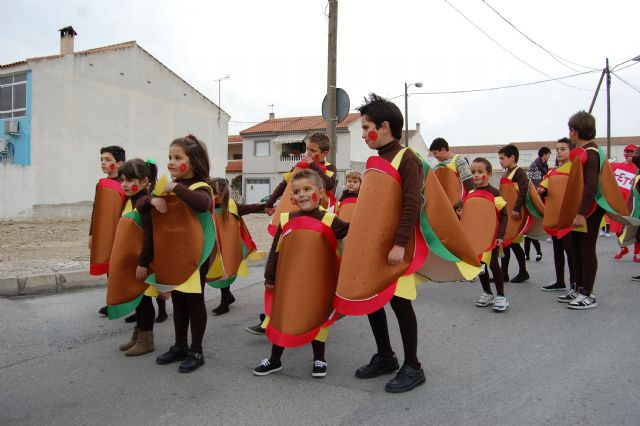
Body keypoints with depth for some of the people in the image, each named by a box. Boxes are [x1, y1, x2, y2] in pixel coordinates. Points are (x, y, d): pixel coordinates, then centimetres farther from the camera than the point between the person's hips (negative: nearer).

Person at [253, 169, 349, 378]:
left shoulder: (330, 221, -7)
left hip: (318, 281, -2)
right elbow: (275, 250, 4)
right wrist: (270, 277, 6)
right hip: (288, 280, 2)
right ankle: (274, 359, 29)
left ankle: (319, 359, 32)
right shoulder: (286, 220, -2)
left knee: (317, 318, 12)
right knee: (281, 317, 12)